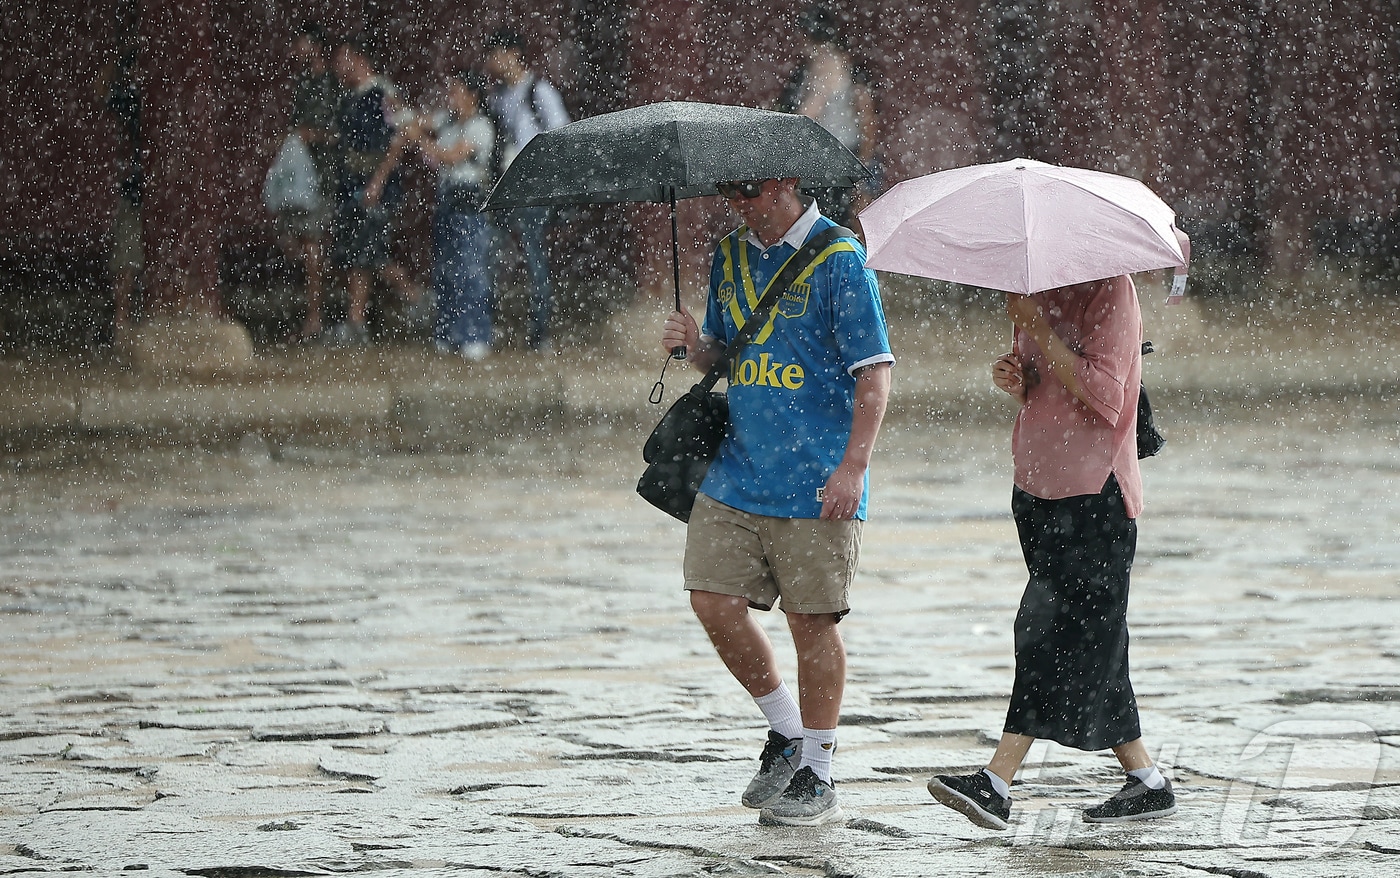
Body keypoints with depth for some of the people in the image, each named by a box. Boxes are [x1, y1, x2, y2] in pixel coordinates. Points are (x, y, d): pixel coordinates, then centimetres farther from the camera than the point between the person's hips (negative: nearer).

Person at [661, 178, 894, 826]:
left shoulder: (838, 258, -8)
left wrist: (853, 465, -18)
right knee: (715, 603, -1)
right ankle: (786, 730, 20)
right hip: (736, 474, 6)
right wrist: (694, 346, -2)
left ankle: (816, 773, 12)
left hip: (815, 483, -6)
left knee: (811, 620, 0)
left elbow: (874, 369, -10)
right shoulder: (731, 257, 12)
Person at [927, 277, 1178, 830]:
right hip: (1038, 489, 9)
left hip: (1093, 493, -9)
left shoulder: (1110, 291, -10)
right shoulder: (1039, 294, 14)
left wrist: (1036, 327, -18)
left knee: (1051, 632, -10)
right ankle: (1146, 782, 14)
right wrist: (1014, 380, 1)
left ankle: (995, 785, -14)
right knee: (1086, 642, 8)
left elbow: (1102, 393, -19)